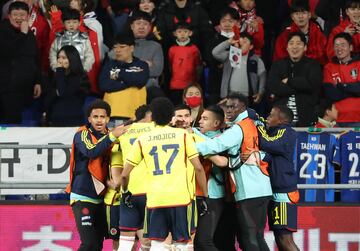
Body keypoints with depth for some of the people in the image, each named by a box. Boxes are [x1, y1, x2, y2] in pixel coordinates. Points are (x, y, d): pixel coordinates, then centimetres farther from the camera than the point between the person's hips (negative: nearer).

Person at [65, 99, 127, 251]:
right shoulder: (82, 134, -8)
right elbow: (91, 152, -29)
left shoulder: (109, 136, 12)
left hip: (100, 198, 7)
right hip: (82, 197, -7)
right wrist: (112, 136, -34)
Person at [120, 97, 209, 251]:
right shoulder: (183, 135, 5)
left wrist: (125, 192, 27)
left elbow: (125, 174, 8)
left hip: (154, 199, 1)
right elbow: (198, 168, -1)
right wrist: (205, 197, 7)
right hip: (181, 198, -1)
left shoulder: (142, 140, 8)